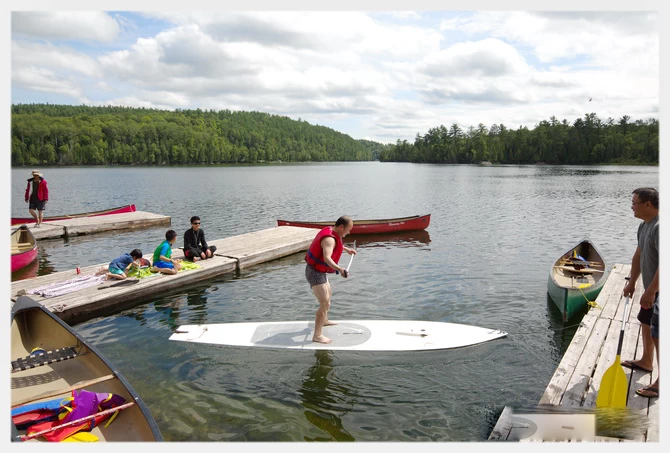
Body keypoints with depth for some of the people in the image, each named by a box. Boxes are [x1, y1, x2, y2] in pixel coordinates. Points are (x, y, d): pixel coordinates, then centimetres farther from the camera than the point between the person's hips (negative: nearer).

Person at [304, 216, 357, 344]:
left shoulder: (331, 232, 3)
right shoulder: (329, 239, -28)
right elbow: (327, 258, -45)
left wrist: (347, 249, 41)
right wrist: (339, 269, -59)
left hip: (319, 271, 11)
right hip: (315, 273, -11)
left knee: (328, 295, 29)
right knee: (324, 303, -13)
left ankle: (324, 320, 50)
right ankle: (317, 335, -9)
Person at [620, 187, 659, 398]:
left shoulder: (660, 227, -26)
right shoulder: (644, 226, 7)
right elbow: (638, 256, 16)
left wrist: (650, 291, -27)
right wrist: (631, 283, 17)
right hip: (652, 290, 11)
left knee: (658, 334, -7)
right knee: (646, 322, 24)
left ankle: (662, 381, 2)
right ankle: (646, 361, 43)